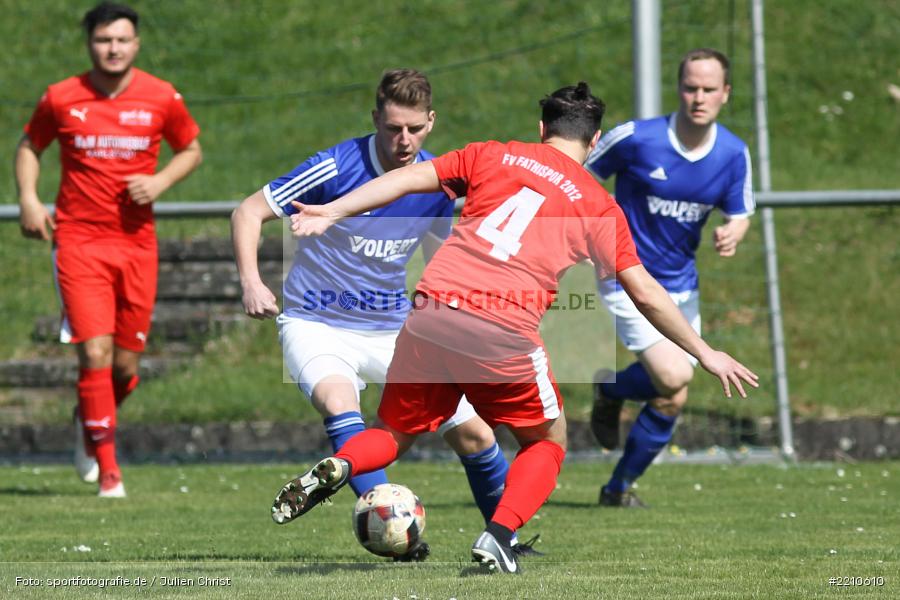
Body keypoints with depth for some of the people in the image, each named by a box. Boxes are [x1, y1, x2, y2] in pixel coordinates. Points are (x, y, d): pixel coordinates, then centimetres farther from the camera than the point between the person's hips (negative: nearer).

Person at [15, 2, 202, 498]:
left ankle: (90, 422, 37)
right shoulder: (61, 99, -1)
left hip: (136, 243, 2)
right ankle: (107, 471, -4)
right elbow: (29, 147, 14)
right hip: (78, 240, -2)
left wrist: (161, 181, -5)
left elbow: (191, 149, 15)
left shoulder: (162, 98, 1)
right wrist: (28, 199, -1)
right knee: (96, 354, -13)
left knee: (126, 365, 4)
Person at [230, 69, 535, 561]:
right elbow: (249, 212, -12)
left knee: (473, 432, 0)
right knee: (338, 402, -37)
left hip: (393, 330, 5)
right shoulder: (337, 169, -19)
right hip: (316, 325, -5)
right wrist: (251, 281, -26)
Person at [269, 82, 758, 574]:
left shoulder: (493, 156, 17)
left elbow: (409, 178, 9)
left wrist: (332, 213, 11)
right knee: (547, 441, 20)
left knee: (395, 435, 21)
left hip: (432, 312, 2)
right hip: (504, 330, -2)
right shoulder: (599, 206, 12)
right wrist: (704, 353, 19)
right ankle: (497, 537, -3)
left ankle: (338, 467, -11)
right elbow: (645, 294, 10)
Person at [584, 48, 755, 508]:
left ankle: (620, 486, 28)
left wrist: (732, 234, -17)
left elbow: (739, 214, 6)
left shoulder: (733, 154, -4)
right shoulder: (636, 138, -17)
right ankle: (609, 390, 12)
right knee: (673, 380, -22)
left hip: (681, 286, 5)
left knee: (671, 400, 7)